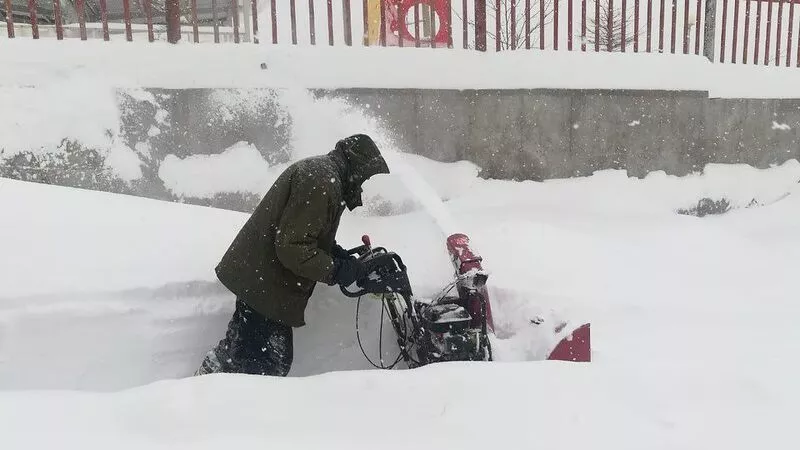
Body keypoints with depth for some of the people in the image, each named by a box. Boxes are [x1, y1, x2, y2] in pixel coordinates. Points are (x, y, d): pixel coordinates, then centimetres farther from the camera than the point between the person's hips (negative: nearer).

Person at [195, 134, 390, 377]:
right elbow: (293, 247, -25)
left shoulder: (322, 170, 15)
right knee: (258, 366, -4)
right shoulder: (321, 181, -21)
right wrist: (336, 271, -16)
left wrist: (337, 254, 8)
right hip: (265, 284, -11)